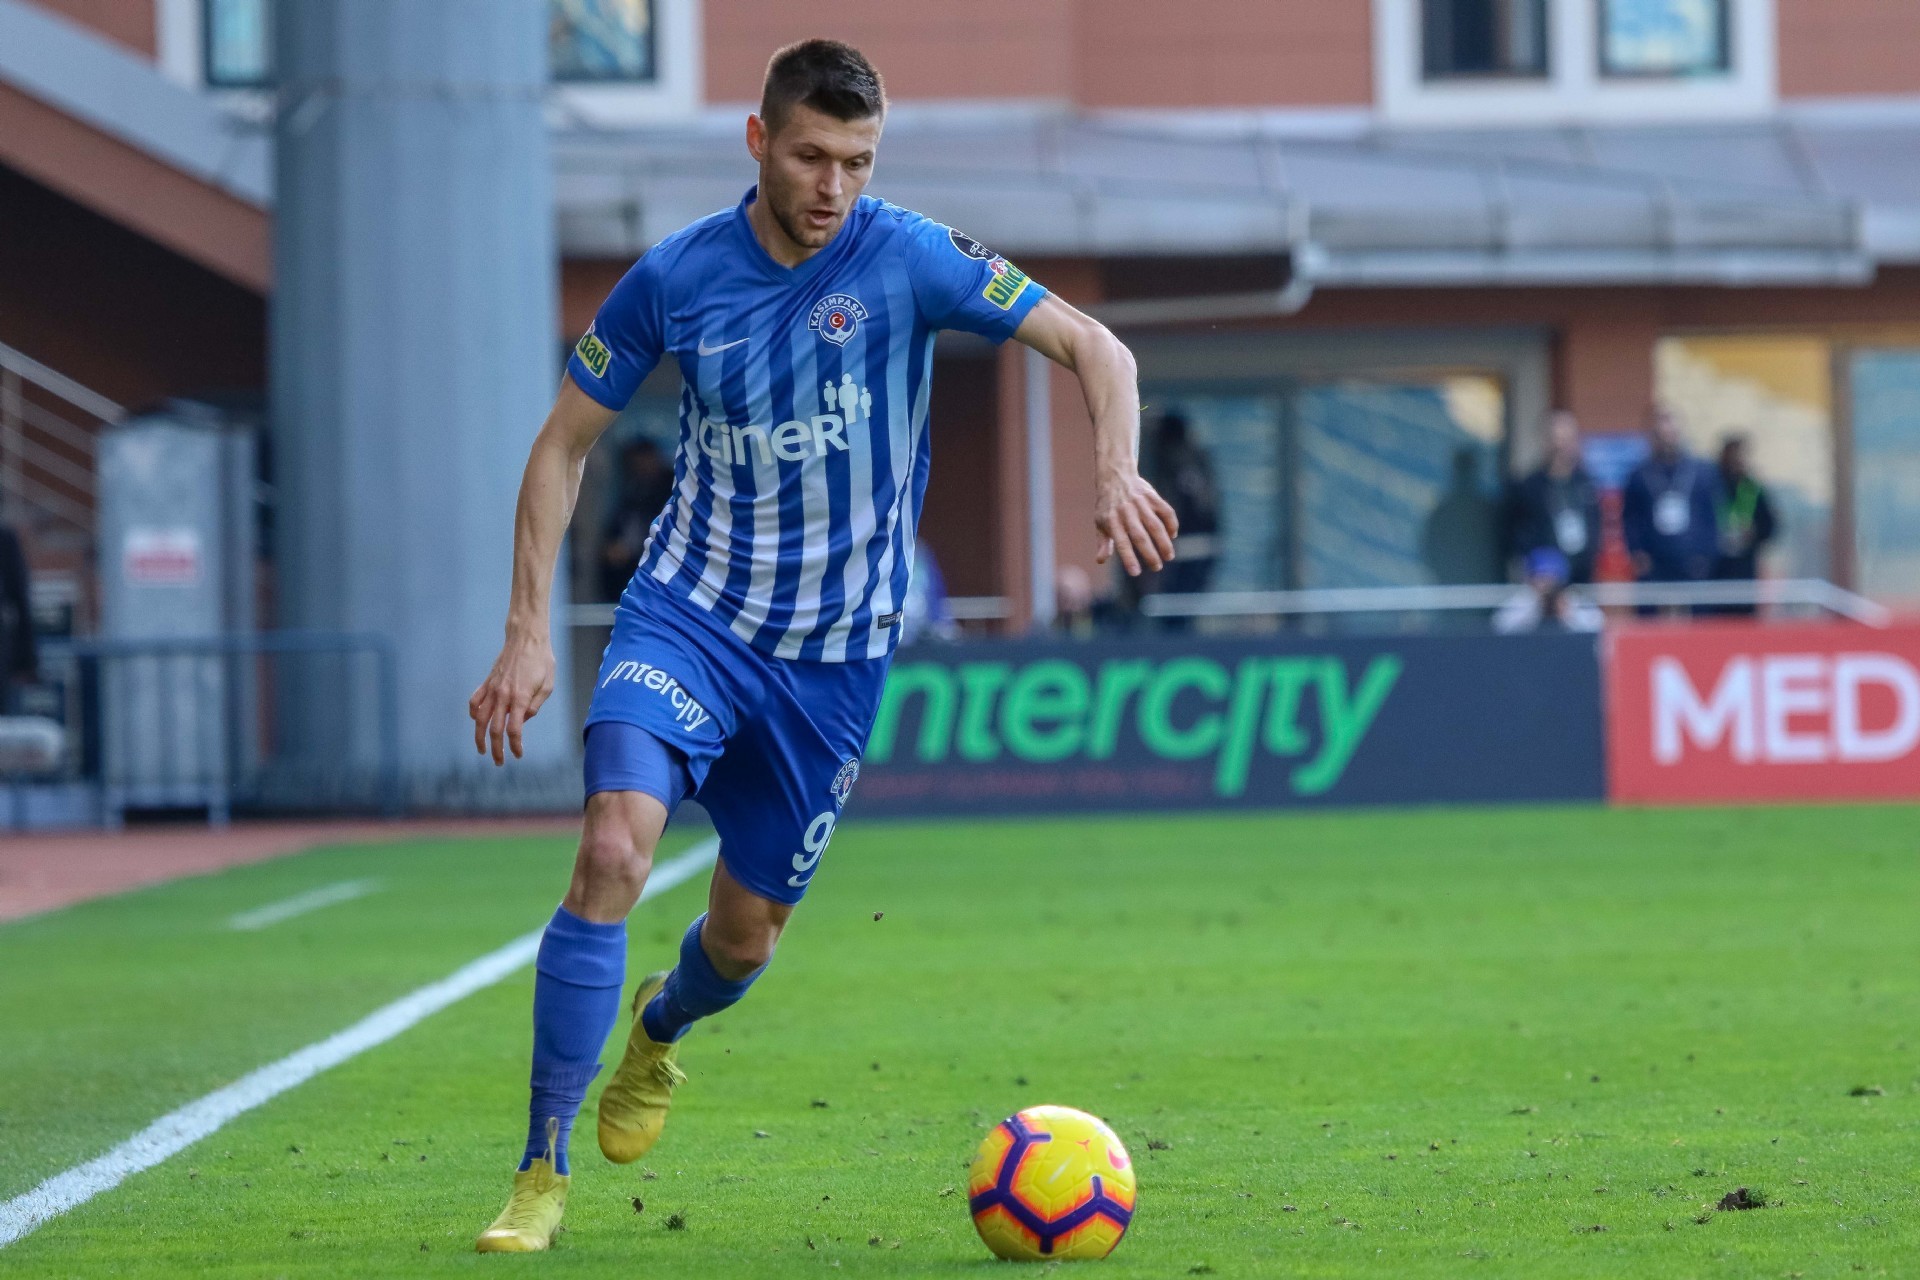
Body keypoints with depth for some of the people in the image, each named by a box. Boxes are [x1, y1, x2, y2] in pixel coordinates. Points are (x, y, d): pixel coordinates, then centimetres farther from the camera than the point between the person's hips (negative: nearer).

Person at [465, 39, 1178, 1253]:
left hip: (835, 652, 1)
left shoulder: (908, 257, -11)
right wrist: (528, 633, -4)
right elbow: (565, 444, 4)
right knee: (614, 850, -25)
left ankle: (661, 1028, 51)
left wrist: (1117, 473, -32)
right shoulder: (677, 276, -7)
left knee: (746, 935, 11)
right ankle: (543, 1173, -17)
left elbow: (1095, 348, -12)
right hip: (688, 611, -1)